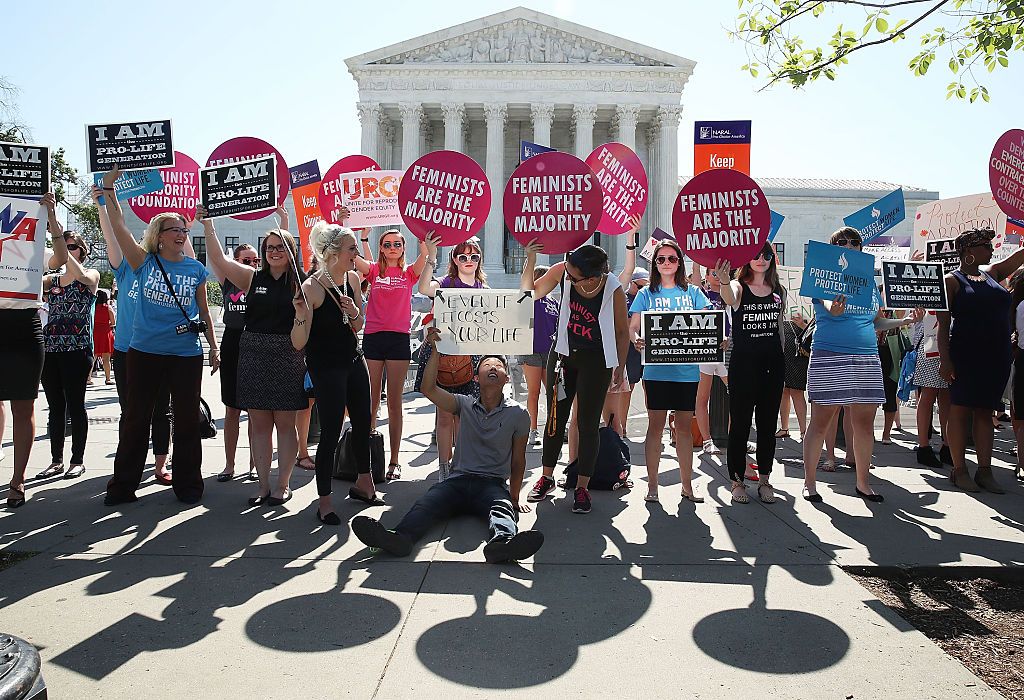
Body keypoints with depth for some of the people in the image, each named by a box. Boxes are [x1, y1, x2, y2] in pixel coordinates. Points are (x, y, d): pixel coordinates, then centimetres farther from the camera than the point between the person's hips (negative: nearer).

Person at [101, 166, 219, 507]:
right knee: (135, 420, 8)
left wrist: (214, 349, 11)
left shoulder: (196, 269, 4)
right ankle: (122, 485, 21)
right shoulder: (145, 261, 2)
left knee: (187, 420, 6)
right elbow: (118, 226, -4)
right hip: (144, 352, 0)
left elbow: (204, 312, 10)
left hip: (186, 355, 0)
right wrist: (108, 188, -9)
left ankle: (188, 484, 18)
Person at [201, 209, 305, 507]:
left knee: (284, 423, 4)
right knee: (259, 424, 7)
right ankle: (264, 486, 17)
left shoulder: (299, 283, 1)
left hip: (286, 358, -3)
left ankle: (282, 485, 15)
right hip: (253, 356, 3)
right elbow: (219, 259, 0)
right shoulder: (252, 278, 7)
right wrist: (207, 224, -4)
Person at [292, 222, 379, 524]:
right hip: (325, 366, -7)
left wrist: (354, 312, -10)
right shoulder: (311, 287, -19)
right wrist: (301, 316, -36)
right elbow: (298, 343, -19)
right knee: (331, 432, -5)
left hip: (353, 360, 7)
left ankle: (363, 482, 35)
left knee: (362, 422, 15)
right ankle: (324, 502, 8)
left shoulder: (352, 279, 1)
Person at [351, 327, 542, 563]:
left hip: (494, 484, -2)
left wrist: (514, 497, 9)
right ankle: (400, 537, -57)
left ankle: (503, 541, -68)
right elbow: (428, 389, 0)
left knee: (502, 509, -36)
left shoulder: (518, 414, 8)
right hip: (459, 479, 2)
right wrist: (436, 349, -7)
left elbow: (518, 462, 12)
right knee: (426, 503, -29)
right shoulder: (465, 405, 13)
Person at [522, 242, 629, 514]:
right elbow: (530, 293, -3)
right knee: (555, 417, 11)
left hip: (596, 361, -3)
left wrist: (620, 367, -2)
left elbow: (622, 331, -7)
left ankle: (582, 487, 12)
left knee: (587, 423, 0)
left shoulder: (613, 290, -21)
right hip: (563, 354, 3)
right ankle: (547, 477, 26)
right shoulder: (561, 271, -15)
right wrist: (531, 260, -17)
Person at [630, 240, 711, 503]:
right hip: (656, 369, -1)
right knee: (655, 425, 1)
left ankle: (687, 485, 17)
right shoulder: (646, 294, 7)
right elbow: (633, 327, 2)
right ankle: (652, 485, 10)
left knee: (684, 427, 8)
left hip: (687, 370, 2)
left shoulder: (692, 292, 11)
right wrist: (636, 339, -21)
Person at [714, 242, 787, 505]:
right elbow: (729, 298, -28)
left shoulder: (779, 291, 11)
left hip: (772, 364, 4)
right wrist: (724, 282, -51)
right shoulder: (739, 287, -2)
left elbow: (779, 328, 18)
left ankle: (764, 479, 19)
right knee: (740, 423, 0)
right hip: (743, 362, -4)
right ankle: (737, 480, 9)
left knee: (767, 424, 9)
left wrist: (781, 361, 16)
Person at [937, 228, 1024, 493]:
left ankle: (985, 471, 10)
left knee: (985, 412, 7)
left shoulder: (992, 273, 15)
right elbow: (943, 323, -9)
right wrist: (944, 359, -17)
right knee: (960, 410, -2)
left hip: (996, 356, 6)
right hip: (965, 356, -6)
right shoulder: (952, 280, -3)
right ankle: (959, 470, 4)